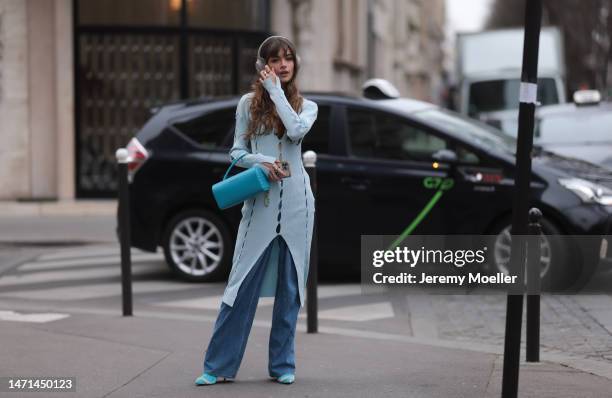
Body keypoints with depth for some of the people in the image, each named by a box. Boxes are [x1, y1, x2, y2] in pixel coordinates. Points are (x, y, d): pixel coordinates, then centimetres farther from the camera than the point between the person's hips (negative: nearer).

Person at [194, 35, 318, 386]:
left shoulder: (307, 106, 9)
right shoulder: (248, 103, 8)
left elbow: (296, 130, -13)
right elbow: (237, 151, 6)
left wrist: (276, 90, -8)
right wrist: (260, 163, -13)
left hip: (296, 202, 1)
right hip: (260, 202, -1)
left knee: (289, 286, 4)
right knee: (243, 282, -5)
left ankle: (283, 365, 13)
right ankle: (219, 366, 0)